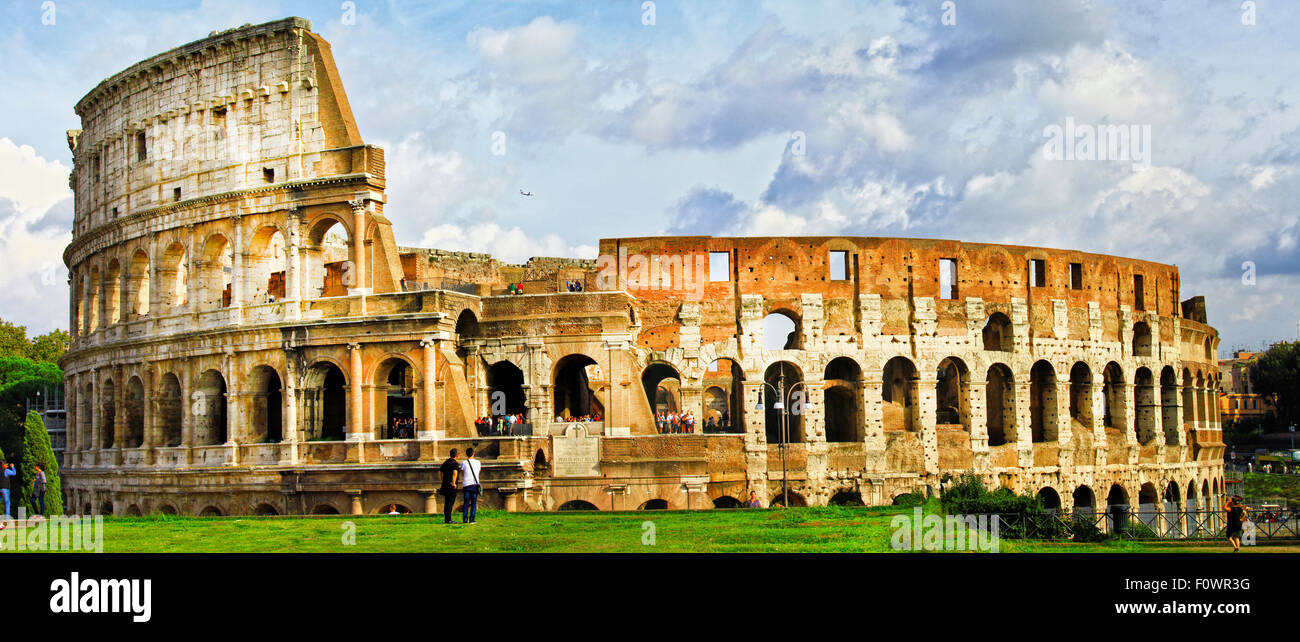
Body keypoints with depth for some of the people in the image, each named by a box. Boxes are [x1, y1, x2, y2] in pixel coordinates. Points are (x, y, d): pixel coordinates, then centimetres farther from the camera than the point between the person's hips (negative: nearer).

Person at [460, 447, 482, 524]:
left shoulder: (464, 463, -1)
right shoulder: (478, 462, 3)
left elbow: (462, 474, 6)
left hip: (466, 485, 0)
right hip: (475, 484, 0)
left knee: (466, 503, 4)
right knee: (474, 503, 3)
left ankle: (465, 519, -3)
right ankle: (472, 519, -4)